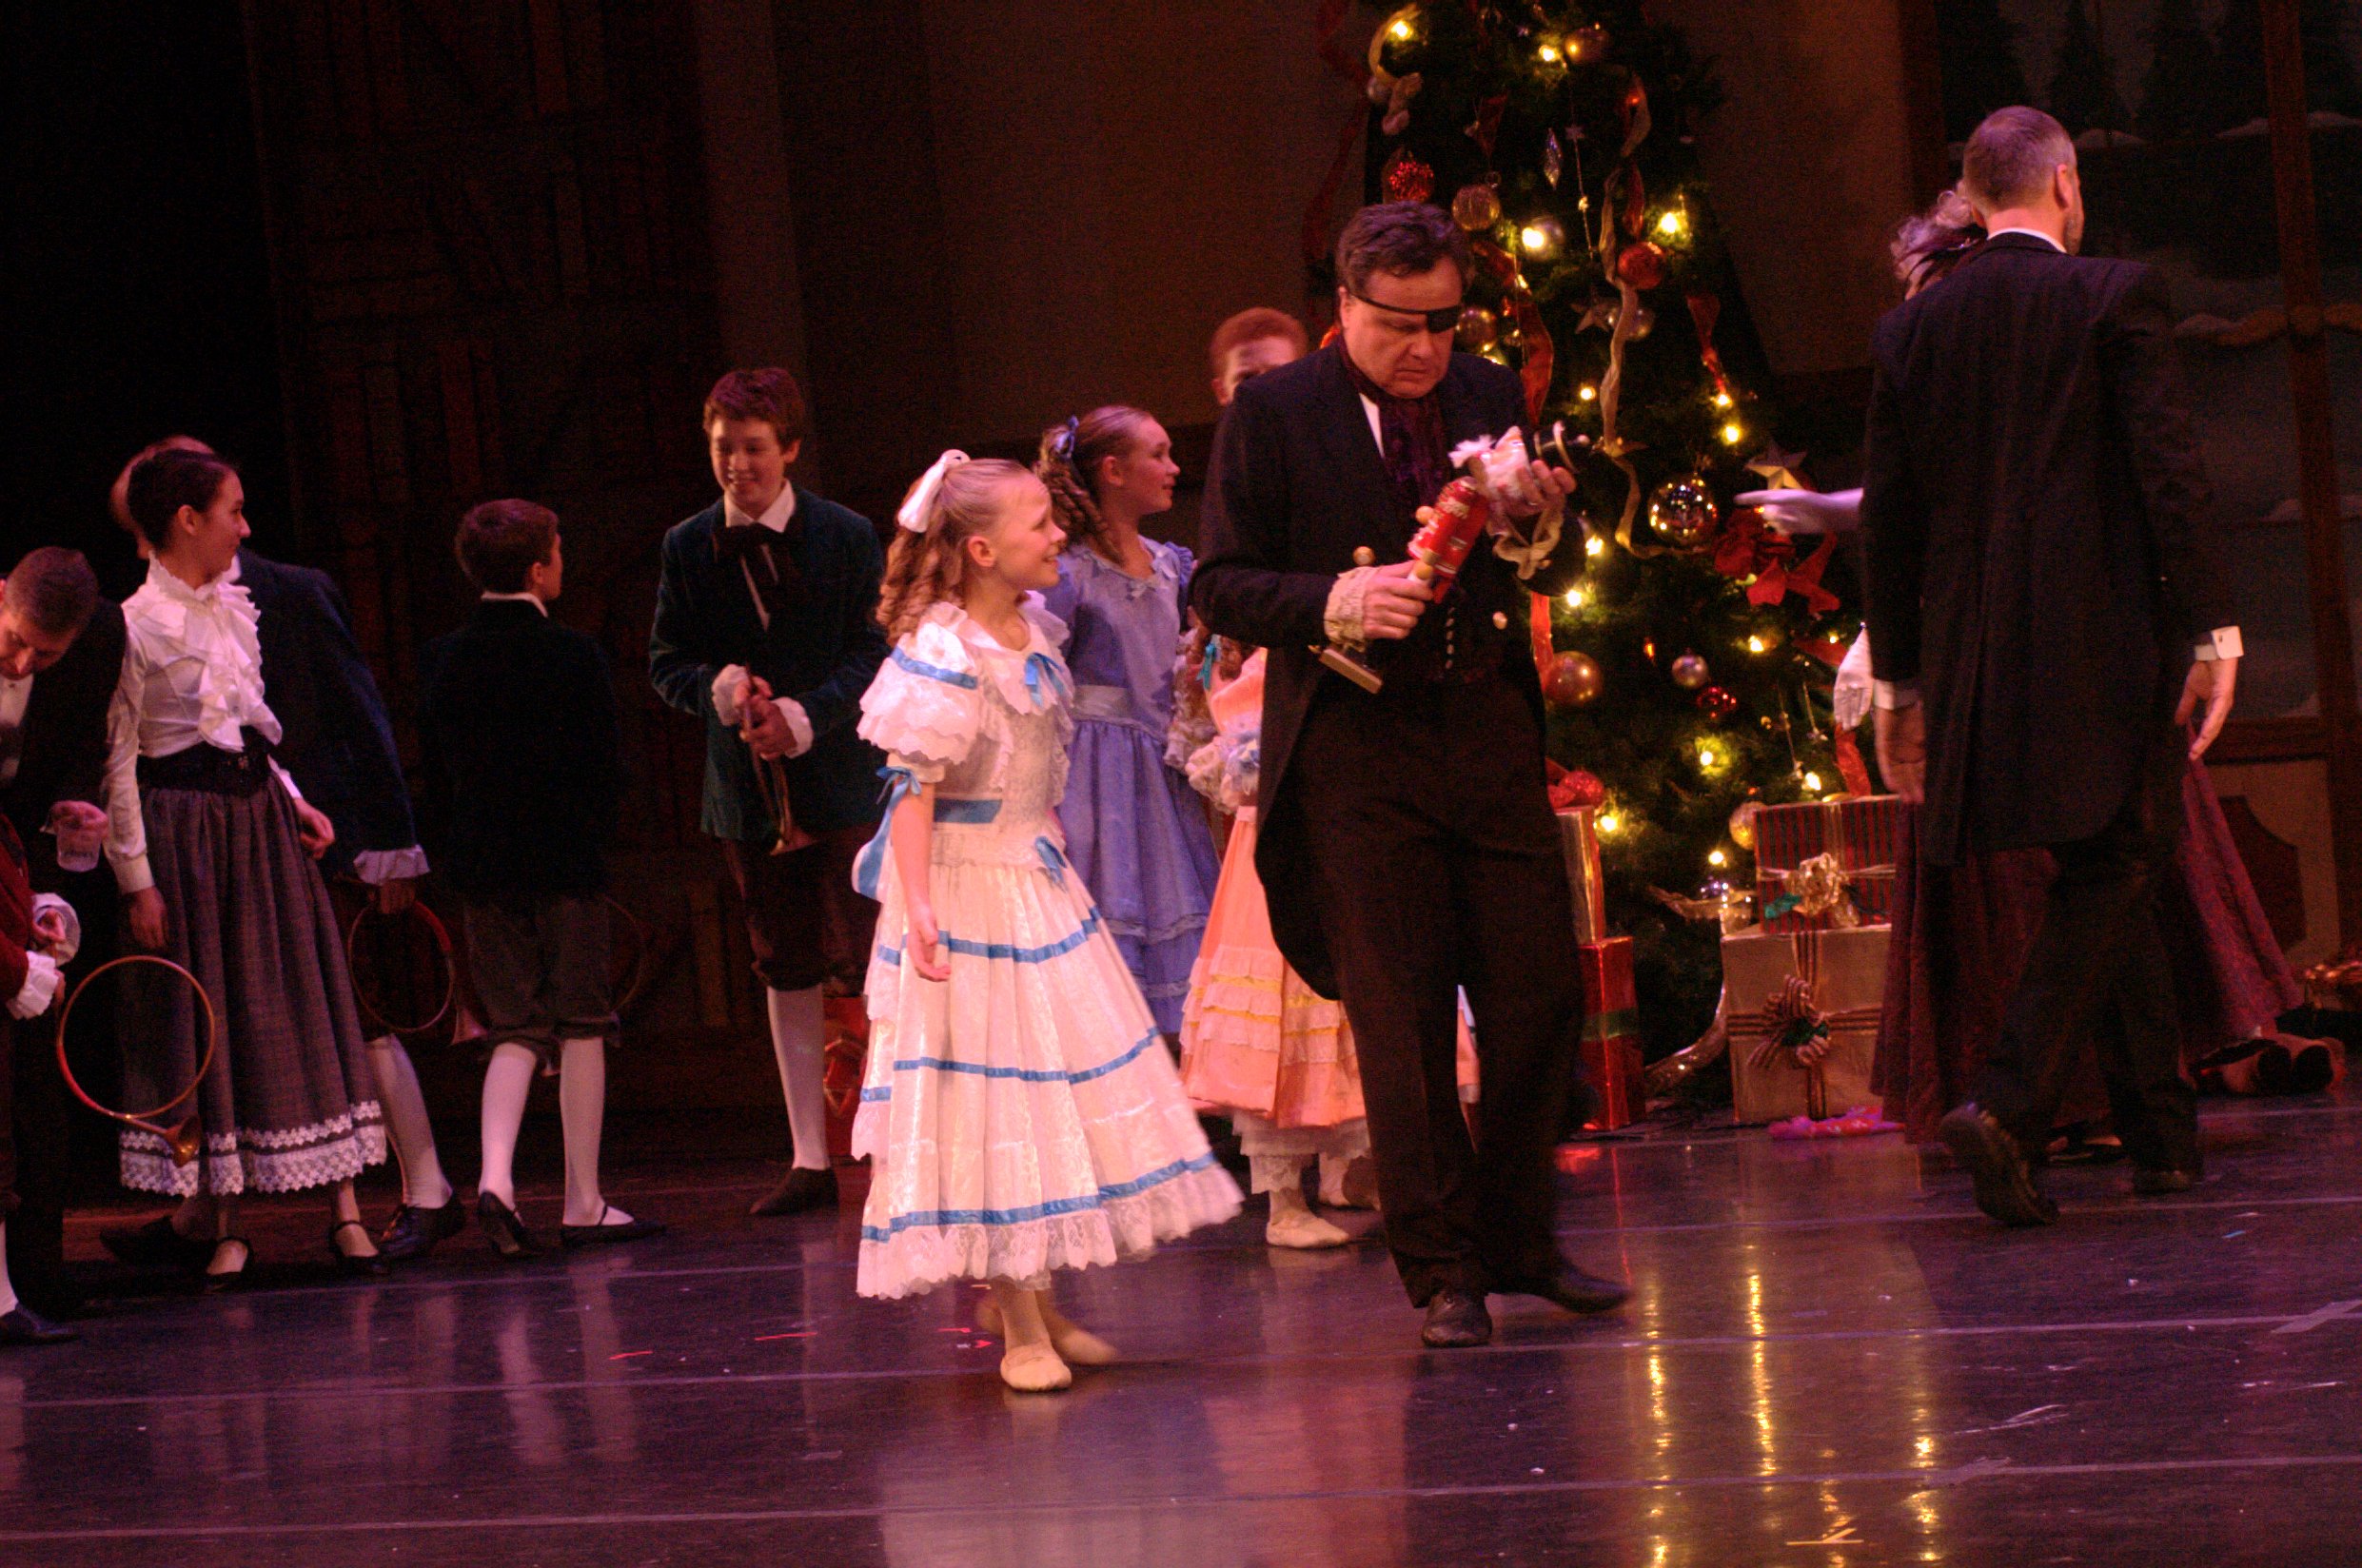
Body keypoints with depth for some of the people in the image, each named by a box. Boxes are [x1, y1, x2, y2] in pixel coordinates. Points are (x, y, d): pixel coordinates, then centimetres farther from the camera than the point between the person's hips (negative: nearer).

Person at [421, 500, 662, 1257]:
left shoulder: (442, 658, 2)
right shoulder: (574, 655, -10)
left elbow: (434, 768, 5)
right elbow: (607, 765, -9)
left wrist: (464, 847, 14)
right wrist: (592, 836, 7)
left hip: (482, 866, 4)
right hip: (566, 863, -4)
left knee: (515, 1029, 10)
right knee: (581, 1025, 6)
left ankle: (495, 1176, -12)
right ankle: (583, 1204, 10)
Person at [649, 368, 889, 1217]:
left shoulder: (845, 536, -3)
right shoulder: (688, 547, 5)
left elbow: (871, 652, -4)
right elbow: (668, 661, 9)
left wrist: (805, 717, -17)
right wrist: (721, 689, -12)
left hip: (840, 774, -3)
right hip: (748, 785, 3)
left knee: (867, 963, -7)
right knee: (787, 972, 8)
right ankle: (811, 1159, 13)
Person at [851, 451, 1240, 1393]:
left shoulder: (1035, 633, 7)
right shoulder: (945, 655, -18)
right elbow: (915, 786, -20)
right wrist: (917, 909, -27)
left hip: (1038, 883, 9)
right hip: (966, 891, -9)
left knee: (1056, 1085, 11)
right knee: (985, 1099, -3)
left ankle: (1030, 1295, 22)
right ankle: (1019, 1328, 3)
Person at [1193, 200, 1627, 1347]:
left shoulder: (1489, 397, 11)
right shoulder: (1273, 415, -2)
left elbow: (1541, 577, 19)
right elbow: (1221, 587, -4)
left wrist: (1535, 528, -4)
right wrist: (1333, 599, -20)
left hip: (1488, 728, 4)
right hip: (1357, 748, -4)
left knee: (1539, 996, 4)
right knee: (1402, 1022, 1)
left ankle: (1517, 1239, 21)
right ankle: (1443, 1269, 11)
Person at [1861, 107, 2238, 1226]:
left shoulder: (1911, 329, 8)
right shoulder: (2116, 298, -5)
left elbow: (1889, 515, 10)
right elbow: (2170, 474, -11)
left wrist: (1898, 675, 15)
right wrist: (2210, 630, -8)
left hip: (1977, 651, 5)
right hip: (2104, 635, -5)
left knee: (2111, 875, 16)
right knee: (2108, 872, -1)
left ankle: (2162, 1131, 20)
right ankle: (2008, 1104, -19)